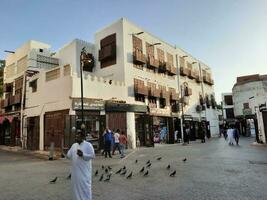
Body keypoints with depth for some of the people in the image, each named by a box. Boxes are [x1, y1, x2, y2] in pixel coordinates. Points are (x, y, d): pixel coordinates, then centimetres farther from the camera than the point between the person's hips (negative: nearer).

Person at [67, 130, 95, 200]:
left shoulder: (88, 145, -8)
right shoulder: (74, 145, 10)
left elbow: (92, 155, -14)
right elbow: (69, 156, 11)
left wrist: (83, 154, -24)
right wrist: (68, 155, -12)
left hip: (84, 171, -6)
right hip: (75, 171, 6)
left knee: (85, 186, 0)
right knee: (76, 186, 15)